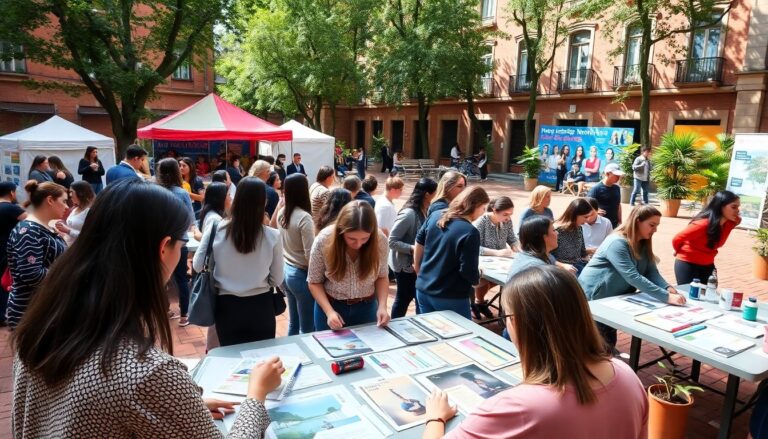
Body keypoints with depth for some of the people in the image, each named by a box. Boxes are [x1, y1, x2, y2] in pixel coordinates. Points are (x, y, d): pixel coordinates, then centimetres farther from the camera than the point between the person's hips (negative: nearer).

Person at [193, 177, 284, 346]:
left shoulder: (215, 230, -13)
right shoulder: (273, 236, -15)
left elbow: (197, 266, 0)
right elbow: (277, 280, -5)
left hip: (226, 306, 1)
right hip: (260, 306, -1)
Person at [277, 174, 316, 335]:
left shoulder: (282, 213, 3)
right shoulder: (304, 217, -21)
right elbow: (309, 254, -21)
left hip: (286, 271, 8)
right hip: (301, 274, -8)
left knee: (293, 323, 20)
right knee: (308, 329, 5)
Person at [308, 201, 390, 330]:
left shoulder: (380, 240, -19)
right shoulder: (323, 241, -23)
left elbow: (381, 277, -3)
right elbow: (315, 282, -11)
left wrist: (382, 306, -17)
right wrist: (329, 311, -22)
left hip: (367, 308, 2)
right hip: (331, 306, -1)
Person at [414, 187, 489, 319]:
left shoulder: (435, 216, -1)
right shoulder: (470, 232, -20)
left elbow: (419, 243, 12)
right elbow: (468, 272, -18)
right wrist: (477, 278, 5)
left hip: (423, 290, 7)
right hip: (451, 297, -6)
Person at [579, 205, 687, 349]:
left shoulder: (643, 244, 3)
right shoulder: (617, 243, -26)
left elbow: (652, 272, -3)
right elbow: (633, 277, -34)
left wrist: (667, 288, -22)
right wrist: (666, 296, -36)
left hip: (615, 297, 9)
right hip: (594, 297, -8)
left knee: (609, 342, 18)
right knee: (604, 343, -2)